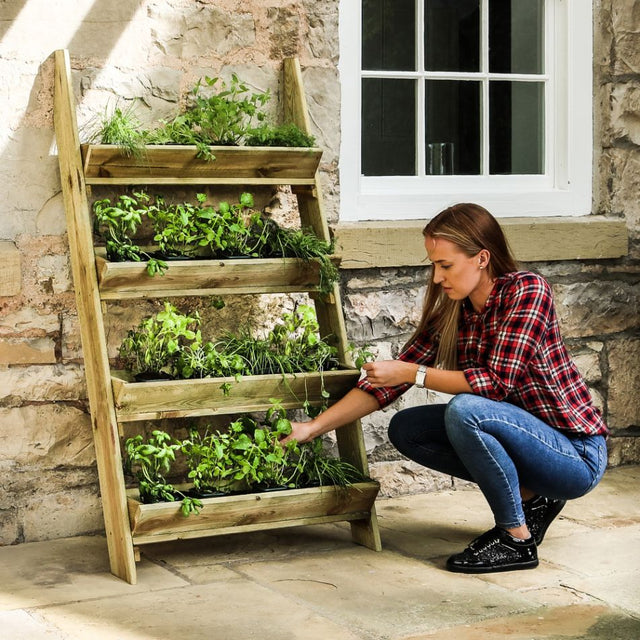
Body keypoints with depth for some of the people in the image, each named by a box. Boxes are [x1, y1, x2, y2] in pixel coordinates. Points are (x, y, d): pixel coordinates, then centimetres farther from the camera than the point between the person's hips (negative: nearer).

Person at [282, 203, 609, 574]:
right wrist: (313, 428, -3)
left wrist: (412, 373, -21)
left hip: (577, 454, -8)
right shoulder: (450, 313, 2)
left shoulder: (527, 291, -18)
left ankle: (517, 539, -13)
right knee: (405, 429, -1)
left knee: (464, 410, -30)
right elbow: (388, 382, 3)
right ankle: (530, 497, 5)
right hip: (520, 435, 8)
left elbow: (496, 382, -27)